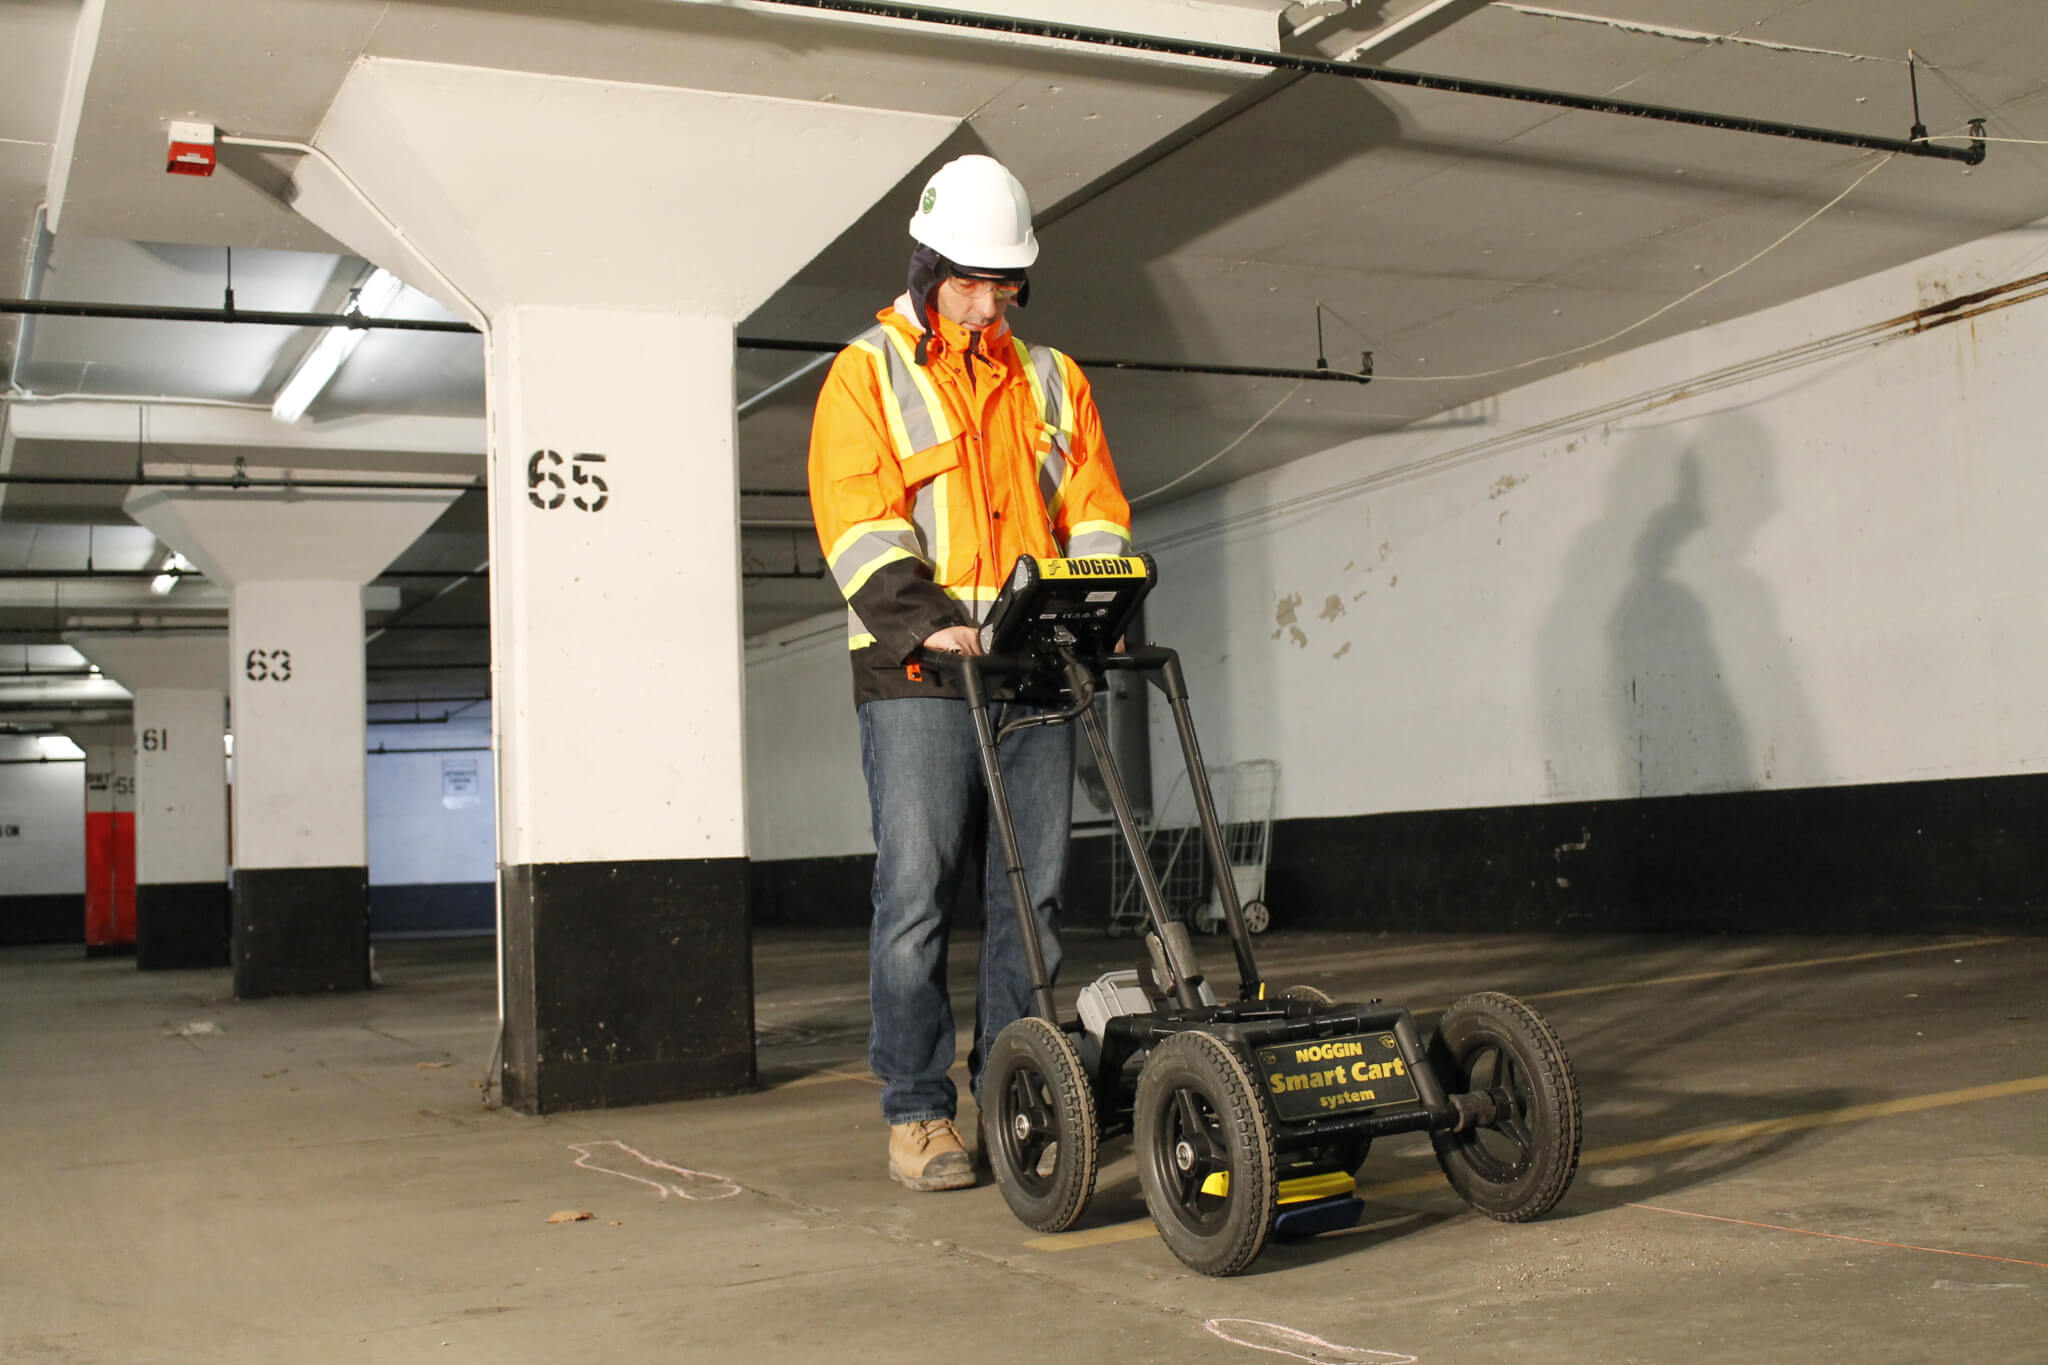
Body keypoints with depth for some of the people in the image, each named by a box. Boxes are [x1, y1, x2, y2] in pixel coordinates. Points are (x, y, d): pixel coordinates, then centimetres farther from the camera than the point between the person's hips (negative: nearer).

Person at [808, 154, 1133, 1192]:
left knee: (1034, 894, 6)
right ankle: (918, 1115, 3)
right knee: (916, 894, -5)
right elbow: (859, 522, -7)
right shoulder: (866, 375, 5)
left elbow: (1095, 512, 14)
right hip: (918, 678, -4)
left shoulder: (1052, 382, 19)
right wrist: (929, 621, -22)